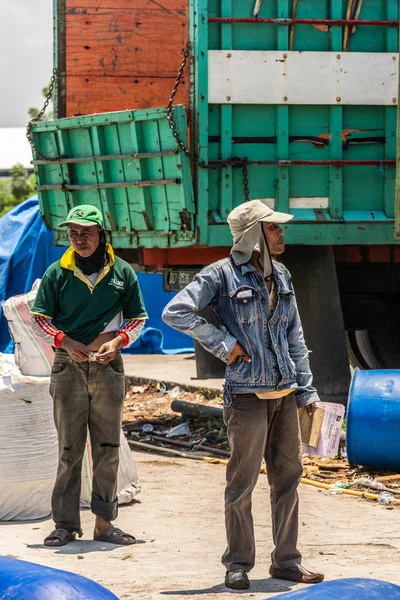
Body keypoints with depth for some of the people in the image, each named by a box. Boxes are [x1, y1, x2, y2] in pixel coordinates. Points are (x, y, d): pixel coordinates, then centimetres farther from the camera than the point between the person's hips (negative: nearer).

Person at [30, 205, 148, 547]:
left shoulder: (122, 272, 4)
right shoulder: (57, 273, 1)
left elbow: (138, 319, 10)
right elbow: (39, 319, 4)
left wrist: (118, 340, -9)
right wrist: (66, 342, -13)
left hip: (108, 367, 1)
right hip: (68, 366, -1)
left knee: (108, 448, 4)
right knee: (69, 448, 0)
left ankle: (104, 522, 9)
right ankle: (66, 523, 3)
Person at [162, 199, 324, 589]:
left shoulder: (282, 277, 14)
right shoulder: (222, 275, -6)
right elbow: (175, 313, -14)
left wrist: (306, 391, 13)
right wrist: (223, 343, -12)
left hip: (285, 395, 6)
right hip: (248, 395, -6)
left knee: (288, 476, 9)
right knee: (242, 482, -1)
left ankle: (286, 561, 17)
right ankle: (238, 564, 8)